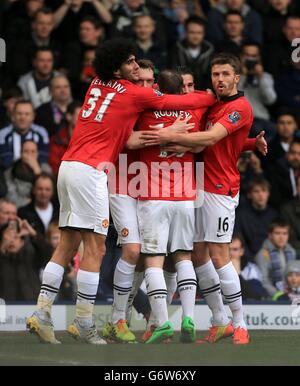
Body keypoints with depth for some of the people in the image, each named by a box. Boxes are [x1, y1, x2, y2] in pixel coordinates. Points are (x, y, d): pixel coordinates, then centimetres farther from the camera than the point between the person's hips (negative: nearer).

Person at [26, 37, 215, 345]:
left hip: (68, 167, 8)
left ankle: (41, 313, 4)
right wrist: (215, 97, 18)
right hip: (90, 170, -8)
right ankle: (83, 323, -6)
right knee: (94, 248, -5)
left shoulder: (97, 85, 16)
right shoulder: (134, 94, -4)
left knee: (67, 245, 10)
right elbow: (179, 102, 6)